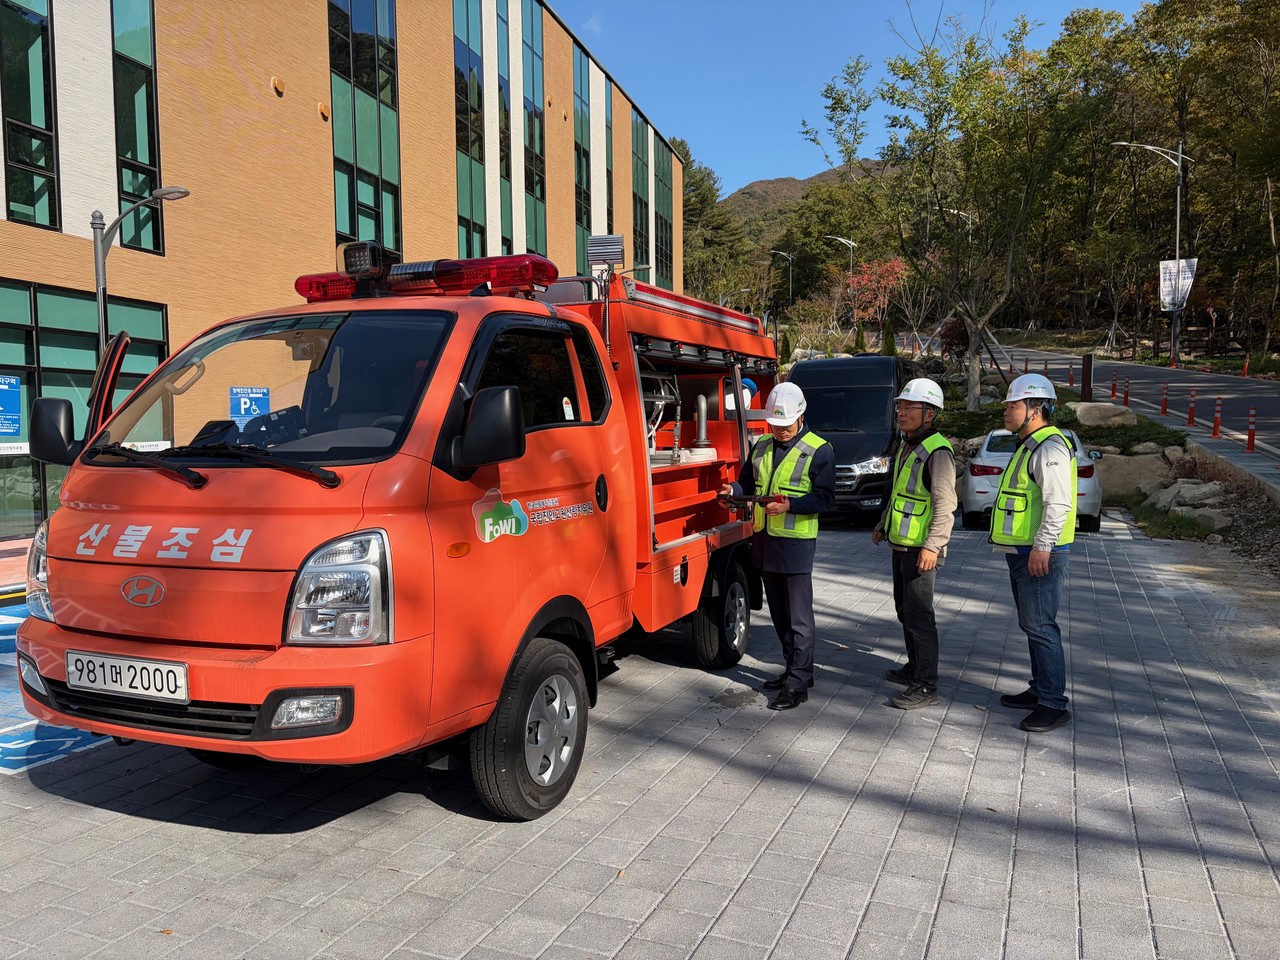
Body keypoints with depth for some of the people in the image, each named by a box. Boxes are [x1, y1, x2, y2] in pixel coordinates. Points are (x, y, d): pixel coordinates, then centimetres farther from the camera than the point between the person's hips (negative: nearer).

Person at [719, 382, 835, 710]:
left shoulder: (818, 450, -8)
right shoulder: (761, 446, 11)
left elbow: (825, 497, -12)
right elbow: (748, 481, 17)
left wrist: (790, 506, -25)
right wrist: (733, 489, -6)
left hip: (796, 542, -7)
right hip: (764, 538, 7)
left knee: (798, 617, -2)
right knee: (779, 614, 16)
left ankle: (798, 683, 5)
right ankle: (796, 669, 29)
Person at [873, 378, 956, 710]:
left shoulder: (937, 452, -17)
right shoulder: (907, 447, 13)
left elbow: (945, 505, -24)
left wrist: (933, 546, -29)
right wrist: (883, 525, 26)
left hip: (921, 549, -10)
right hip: (901, 545, 10)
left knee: (919, 614, -8)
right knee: (904, 608, 18)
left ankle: (926, 686, -2)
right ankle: (915, 667, 32)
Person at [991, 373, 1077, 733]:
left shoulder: (1050, 447, -15)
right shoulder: (1029, 446, 19)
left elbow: (1058, 503, -24)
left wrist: (1042, 546, -27)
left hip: (1040, 554, -11)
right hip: (1022, 552, 11)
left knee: (1040, 626, -8)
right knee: (1031, 625, 16)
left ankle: (1053, 704, -2)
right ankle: (1040, 690, 27)